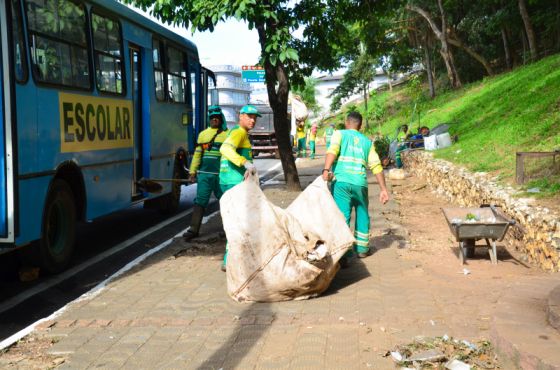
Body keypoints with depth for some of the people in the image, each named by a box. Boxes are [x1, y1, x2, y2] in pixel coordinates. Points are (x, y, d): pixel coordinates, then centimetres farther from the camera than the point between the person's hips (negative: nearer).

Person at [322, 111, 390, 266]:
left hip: (341, 182, -3)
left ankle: (343, 255, -18)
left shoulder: (340, 134, 11)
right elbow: (376, 166, 9)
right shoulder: (367, 141, 18)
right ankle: (362, 248, 32)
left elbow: (332, 150, -11)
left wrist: (326, 169, -24)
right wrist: (383, 189, 8)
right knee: (362, 214, 24)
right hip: (360, 183, 3)